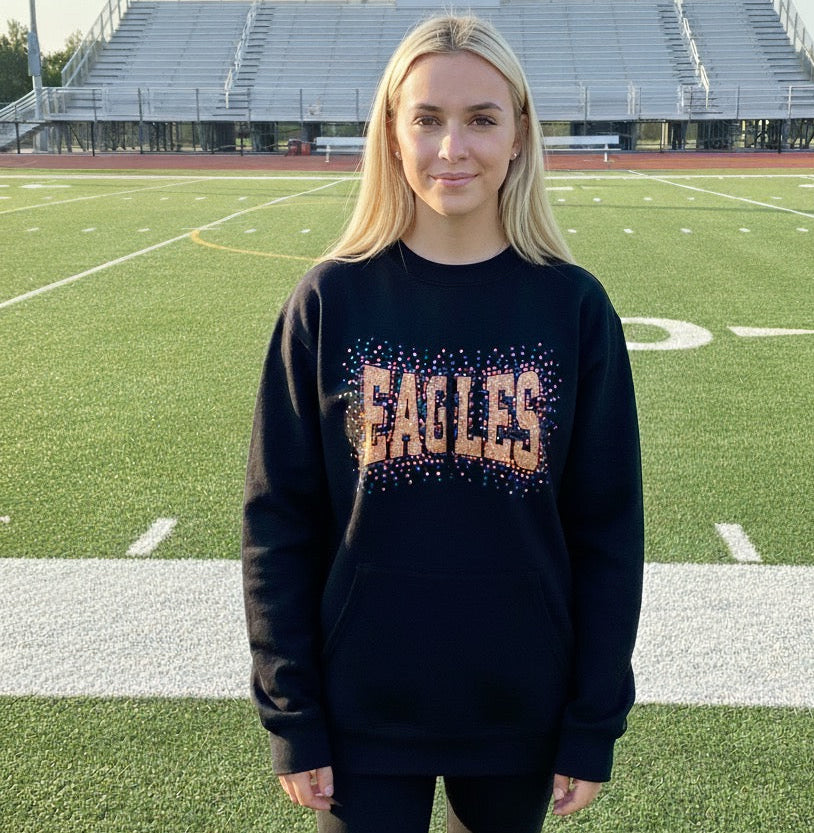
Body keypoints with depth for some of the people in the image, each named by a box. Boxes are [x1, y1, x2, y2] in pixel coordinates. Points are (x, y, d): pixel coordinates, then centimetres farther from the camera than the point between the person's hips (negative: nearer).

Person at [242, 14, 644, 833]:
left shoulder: (574, 306, -6)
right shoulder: (330, 300, -7)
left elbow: (608, 529, -2)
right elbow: (279, 520, -3)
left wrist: (594, 727, -1)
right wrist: (291, 718, -4)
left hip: (521, 712, 1)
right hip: (362, 711, 0)